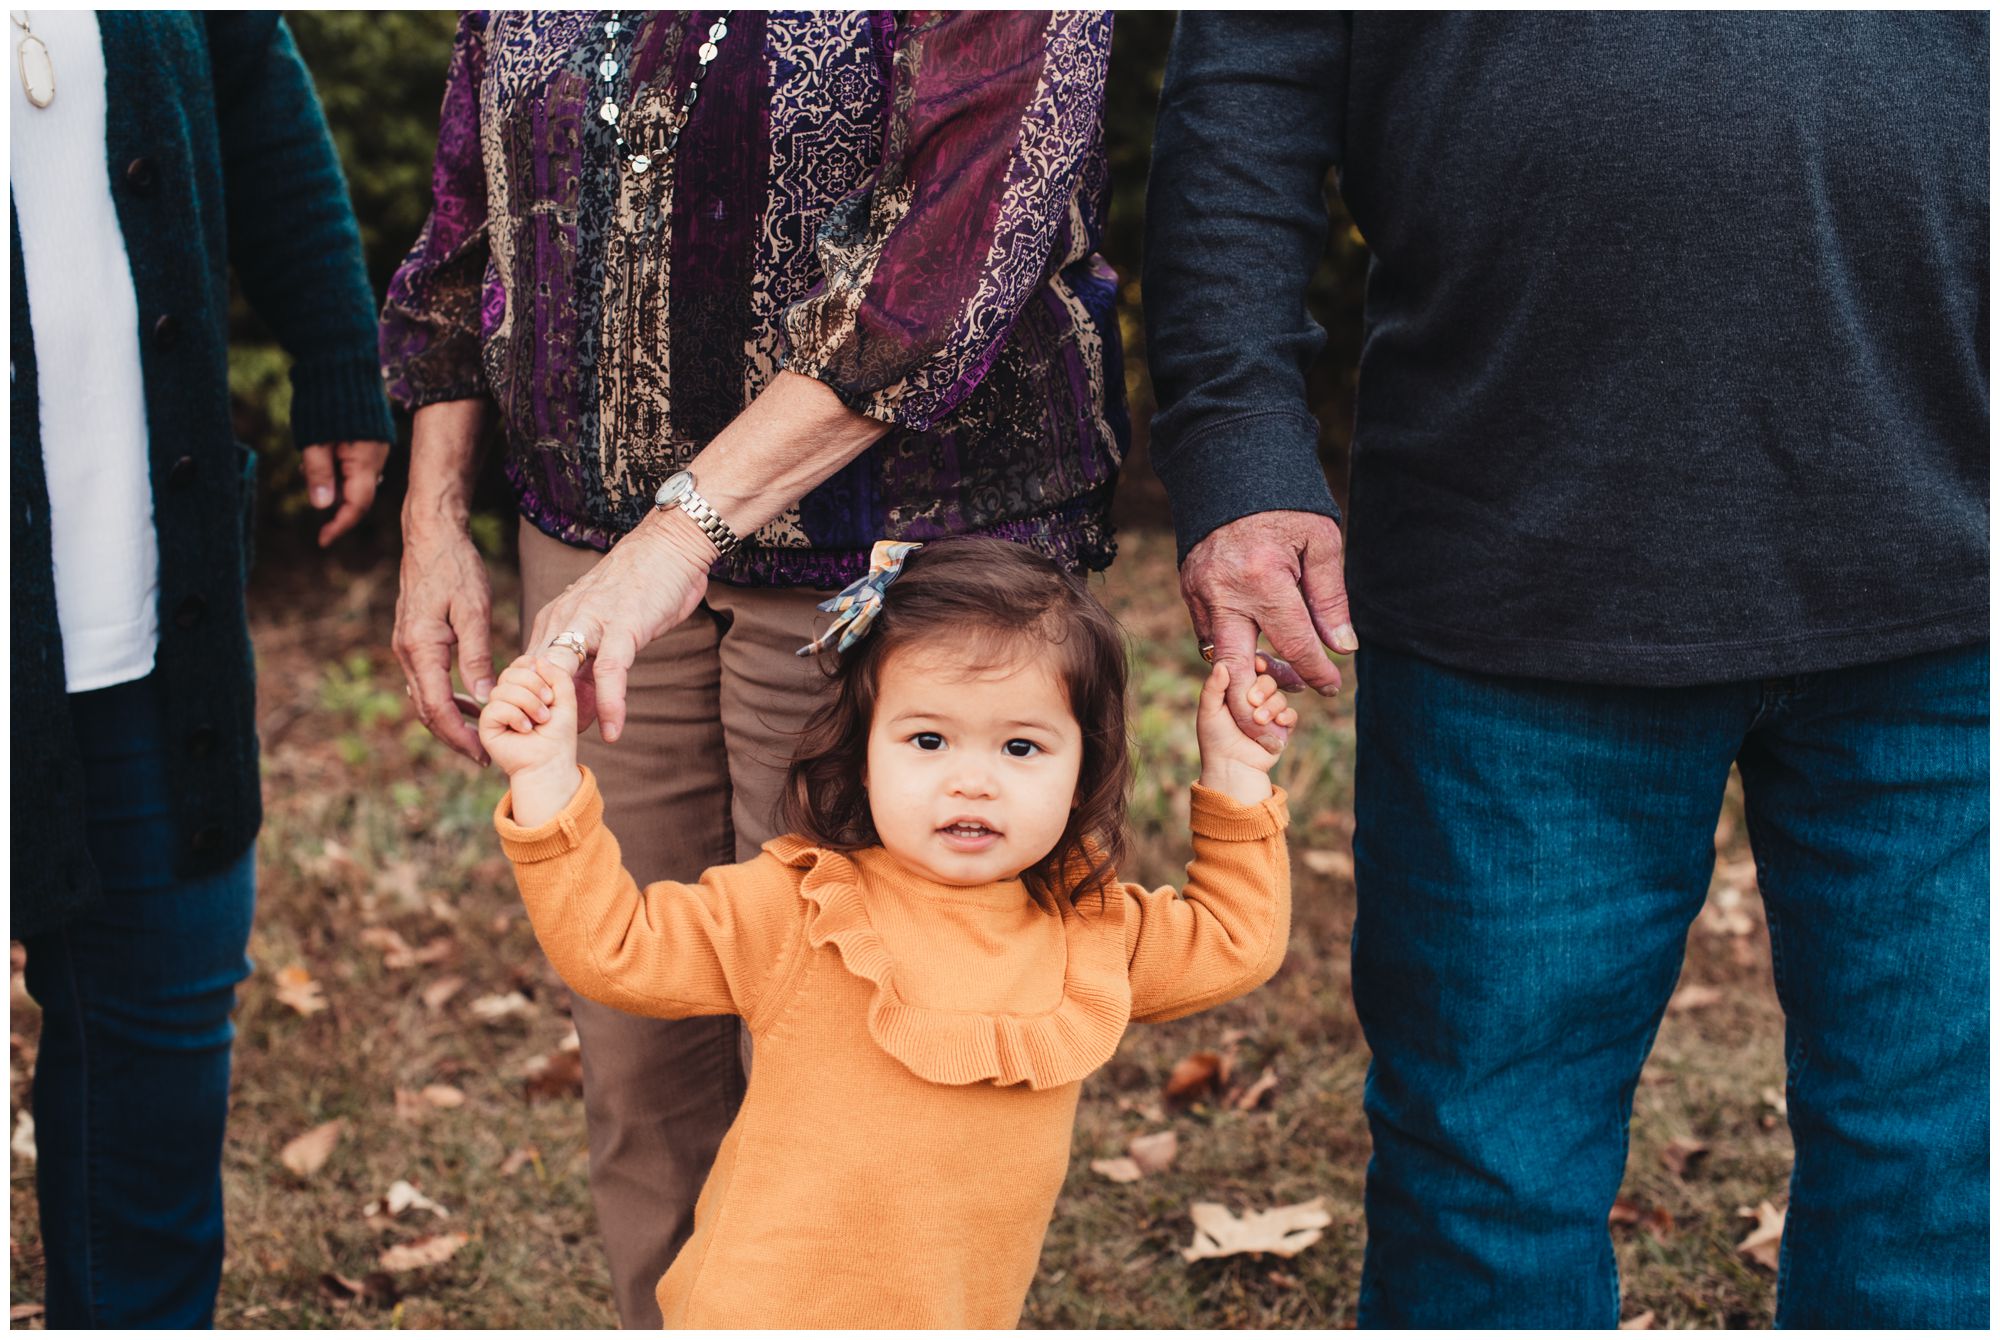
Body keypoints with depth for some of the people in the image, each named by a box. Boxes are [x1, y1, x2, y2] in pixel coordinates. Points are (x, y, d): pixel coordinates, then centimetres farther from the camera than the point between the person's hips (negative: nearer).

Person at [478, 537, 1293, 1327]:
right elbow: (613, 948, -14)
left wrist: (1235, 780, 5)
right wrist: (548, 779, -23)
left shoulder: (1091, 927, -1)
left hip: (969, 1311, 5)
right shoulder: (796, 906, -14)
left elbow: (1234, 944, 14)